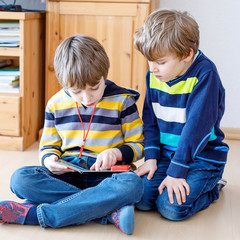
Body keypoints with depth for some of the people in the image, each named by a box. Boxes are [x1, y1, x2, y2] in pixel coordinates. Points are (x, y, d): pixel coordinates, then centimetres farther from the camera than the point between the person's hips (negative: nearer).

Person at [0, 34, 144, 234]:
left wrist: (116, 153, -16)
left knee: (132, 184, -38)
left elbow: (138, 145, 5)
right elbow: (49, 145, 16)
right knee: (20, 178, -26)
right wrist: (49, 159, -8)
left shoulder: (122, 101, 1)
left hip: (105, 174, -2)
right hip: (66, 173, 2)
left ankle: (32, 213, -33)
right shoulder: (56, 104, 8)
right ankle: (110, 211, -31)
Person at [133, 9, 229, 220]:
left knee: (172, 206, -22)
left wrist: (176, 172, -23)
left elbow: (197, 125, -23)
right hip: (166, 153, 6)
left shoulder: (205, 73, -19)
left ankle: (212, 188, 7)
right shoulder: (153, 75, 0)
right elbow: (150, 120, 7)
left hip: (202, 156, -5)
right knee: (141, 198, -14)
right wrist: (151, 157, -5)